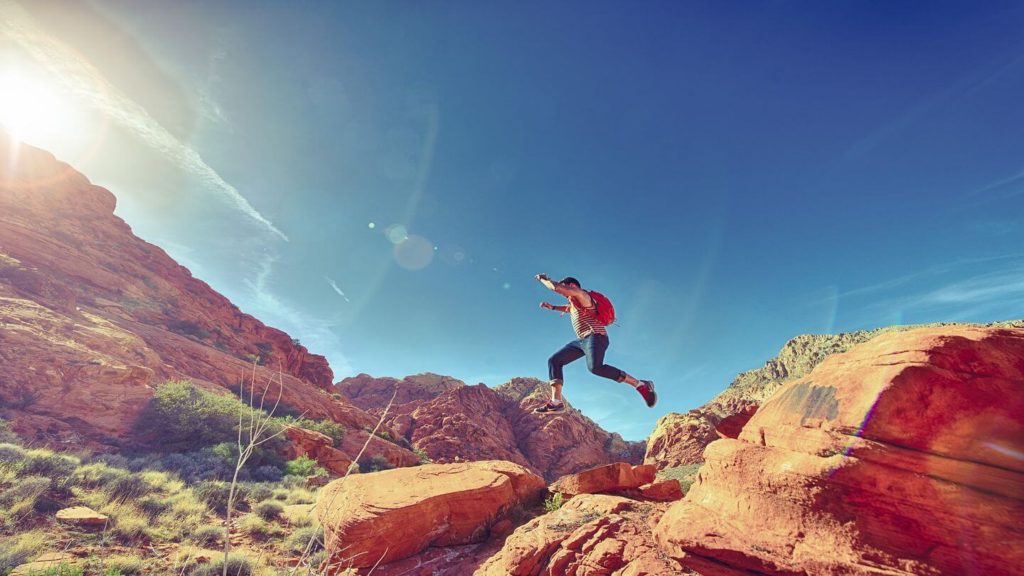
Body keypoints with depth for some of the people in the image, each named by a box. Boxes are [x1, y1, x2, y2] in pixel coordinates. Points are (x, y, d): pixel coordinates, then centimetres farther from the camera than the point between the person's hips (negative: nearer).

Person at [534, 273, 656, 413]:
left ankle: (641, 385, -25)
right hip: (582, 341, 10)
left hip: (595, 337, -10)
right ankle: (556, 402, -9)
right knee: (554, 360, 1)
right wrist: (552, 307, 37)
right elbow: (568, 308, 51)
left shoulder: (581, 295, -2)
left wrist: (543, 279, 5)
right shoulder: (573, 303, 25)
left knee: (595, 367, -35)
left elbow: (556, 287, -13)